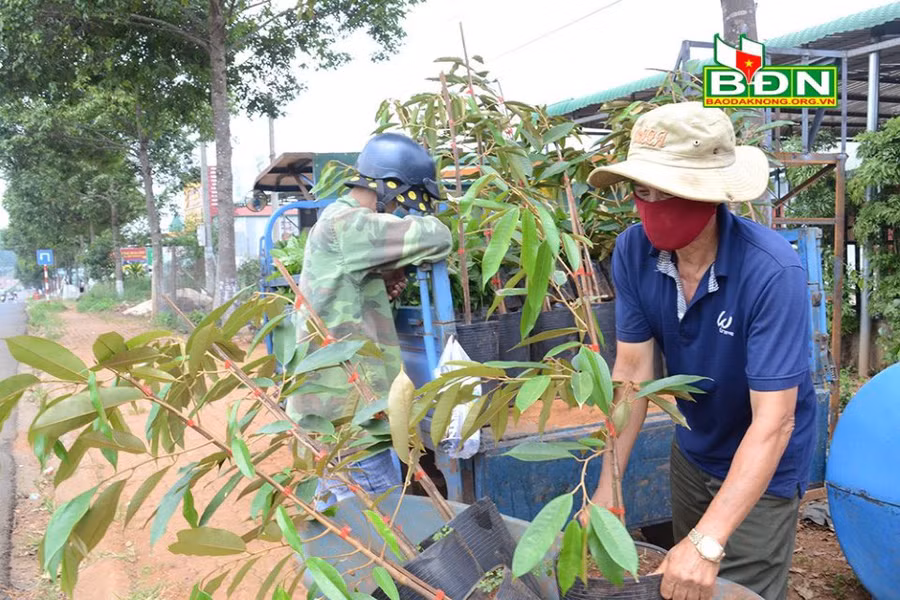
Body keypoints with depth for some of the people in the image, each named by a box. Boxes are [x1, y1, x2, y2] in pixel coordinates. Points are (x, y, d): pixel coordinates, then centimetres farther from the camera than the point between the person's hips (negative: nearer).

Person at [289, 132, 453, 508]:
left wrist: (388, 280, 4)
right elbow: (436, 238, -23)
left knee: (338, 505, 18)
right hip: (346, 407, -10)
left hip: (335, 403, 10)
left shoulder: (341, 222, 16)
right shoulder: (343, 224, -16)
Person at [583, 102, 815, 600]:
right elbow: (633, 369, -14)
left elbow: (772, 422, -33)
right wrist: (607, 485, -19)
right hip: (692, 451, 5)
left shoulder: (771, 272, -32)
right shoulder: (633, 250, -19)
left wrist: (708, 541, -40)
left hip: (763, 466, -4)